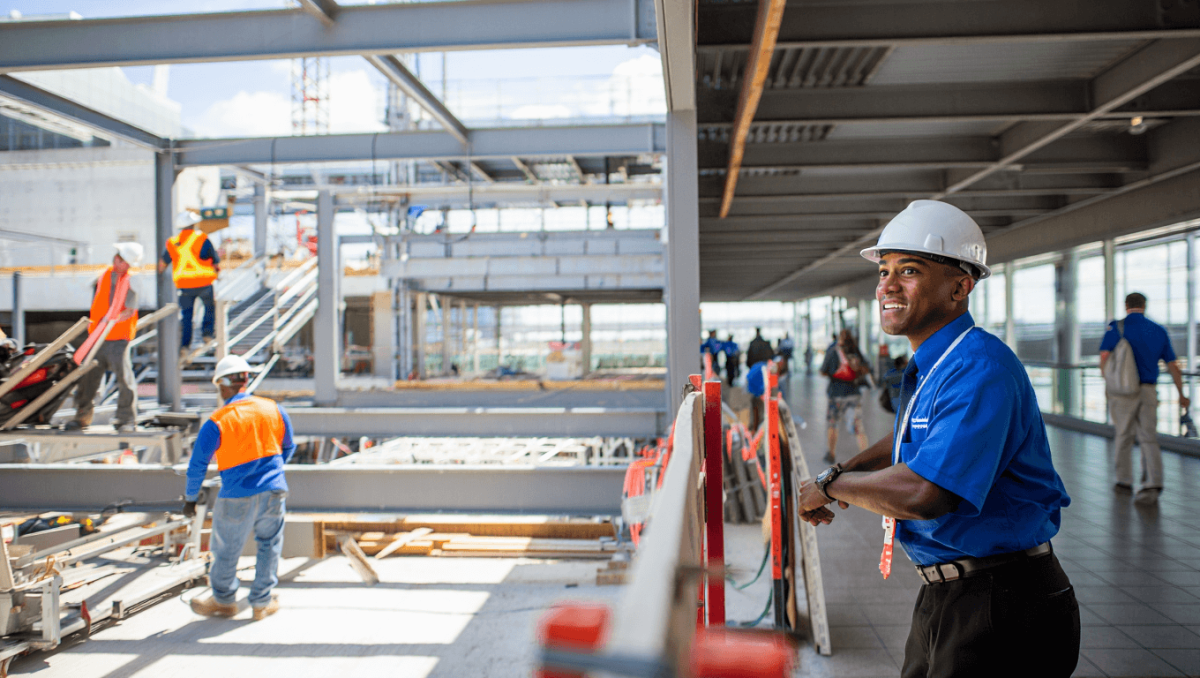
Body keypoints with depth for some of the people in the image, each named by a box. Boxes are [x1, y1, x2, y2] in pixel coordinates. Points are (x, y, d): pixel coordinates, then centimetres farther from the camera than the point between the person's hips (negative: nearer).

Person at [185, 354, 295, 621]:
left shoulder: (216, 422, -10)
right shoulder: (274, 409, 1)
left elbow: (197, 464, -3)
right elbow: (288, 448, 15)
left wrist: (190, 498, 11)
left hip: (237, 497, -3)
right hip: (273, 491, 3)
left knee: (227, 550, 16)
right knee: (269, 545, 17)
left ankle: (223, 601, 33)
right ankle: (261, 602, 24)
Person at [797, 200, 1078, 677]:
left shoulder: (981, 368, -25)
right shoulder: (926, 367, 7)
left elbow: (923, 493, -35)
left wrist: (829, 484, -18)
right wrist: (848, 469, 10)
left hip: (1002, 607, -9)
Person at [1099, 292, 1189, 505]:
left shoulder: (1116, 327, -3)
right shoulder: (1159, 330, 7)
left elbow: (1104, 357, -12)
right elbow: (1173, 365, 10)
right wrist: (1182, 394, 19)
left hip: (1122, 391, -2)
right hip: (1149, 391, 2)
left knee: (1124, 436, 11)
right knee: (1149, 438, 5)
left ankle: (1124, 481, 21)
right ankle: (1153, 484, -7)